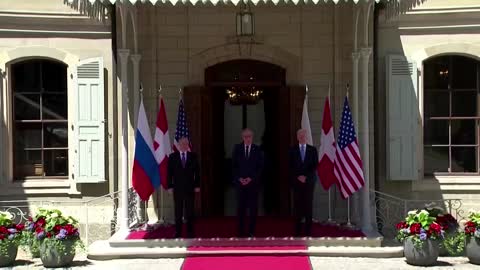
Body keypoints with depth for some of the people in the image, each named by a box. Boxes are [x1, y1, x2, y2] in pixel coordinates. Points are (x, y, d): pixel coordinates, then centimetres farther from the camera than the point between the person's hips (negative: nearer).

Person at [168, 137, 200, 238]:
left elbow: (197, 172, 4)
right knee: (178, 212, 4)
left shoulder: (193, 156, 5)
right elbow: (170, 172, 3)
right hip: (177, 188, 0)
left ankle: (190, 233, 11)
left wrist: (197, 185, -1)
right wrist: (170, 186, -4)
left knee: (190, 212, 4)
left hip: (190, 188, 0)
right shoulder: (172, 157, 4)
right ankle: (178, 233, 9)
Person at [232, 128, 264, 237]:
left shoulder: (257, 149, 3)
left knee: (253, 208, 0)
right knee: (241, 208, 0)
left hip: (253, 182, 0)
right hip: (240, 182, 1)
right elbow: (233, 165, 7)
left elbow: (260, 166, 2)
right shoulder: (237, 148, 6)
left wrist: (251, 178, -8)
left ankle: (251, 232, 5)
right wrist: (239, 178, -6)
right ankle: (241, 232, 5)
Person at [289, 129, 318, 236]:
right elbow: (291, 167, 4)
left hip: (309, 181, 0)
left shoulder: (312, 150, 8)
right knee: (297, 206, -2)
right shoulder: (293, 150, 8)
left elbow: (315, 166, 3)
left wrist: (306, 177, -7)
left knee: (308, 206, -2)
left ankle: (308, 231, 1)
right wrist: (298, 177, -8)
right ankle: (297, 231, 1)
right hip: (296, 181, 0)